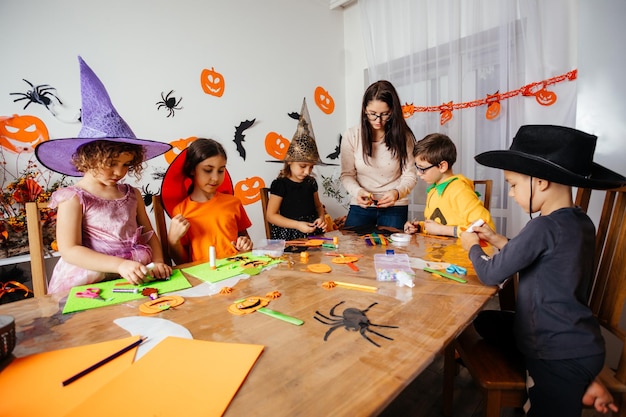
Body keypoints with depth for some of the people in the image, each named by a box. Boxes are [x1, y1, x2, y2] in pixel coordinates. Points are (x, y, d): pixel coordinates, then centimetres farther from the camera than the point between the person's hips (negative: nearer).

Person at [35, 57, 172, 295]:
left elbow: (148, 234, 11)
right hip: (88, 287, -3)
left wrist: (157, 262, -8)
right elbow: (69, 250, -8)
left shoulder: (132, 195, 10)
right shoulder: (73, 198, -2)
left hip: (136, 281, 4)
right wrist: (120, 264, -20)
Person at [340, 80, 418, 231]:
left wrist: (397, 192, -26)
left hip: (395, 208, 0)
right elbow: (347, 175, -2)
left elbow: (410, 176, -5)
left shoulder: (403, 136, -4)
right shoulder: (351, 136, -5)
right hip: (360, 207, 0)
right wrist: (357, 191, -23)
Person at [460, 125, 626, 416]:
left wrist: (472, 246, -3)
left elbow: (490, 274, -21)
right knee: (484, 320, 18)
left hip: (562, 355, -8)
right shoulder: (580, 222, -1)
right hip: (574, 339, 8)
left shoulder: (544, 227, -27)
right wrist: (497, 240, 6)